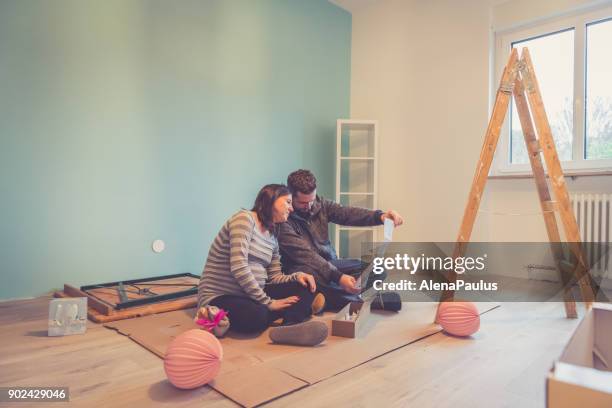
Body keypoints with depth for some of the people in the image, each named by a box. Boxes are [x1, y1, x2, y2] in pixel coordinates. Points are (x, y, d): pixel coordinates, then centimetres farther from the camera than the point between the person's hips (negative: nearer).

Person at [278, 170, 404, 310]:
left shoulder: (320, 204, 0)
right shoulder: (283, 219, -19)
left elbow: (347, 213, -13)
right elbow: (305, 254, -28)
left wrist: (380, 216, -31)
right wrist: (338, 277, -38)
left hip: (329, 264, 6)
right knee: (309, 274, -42)